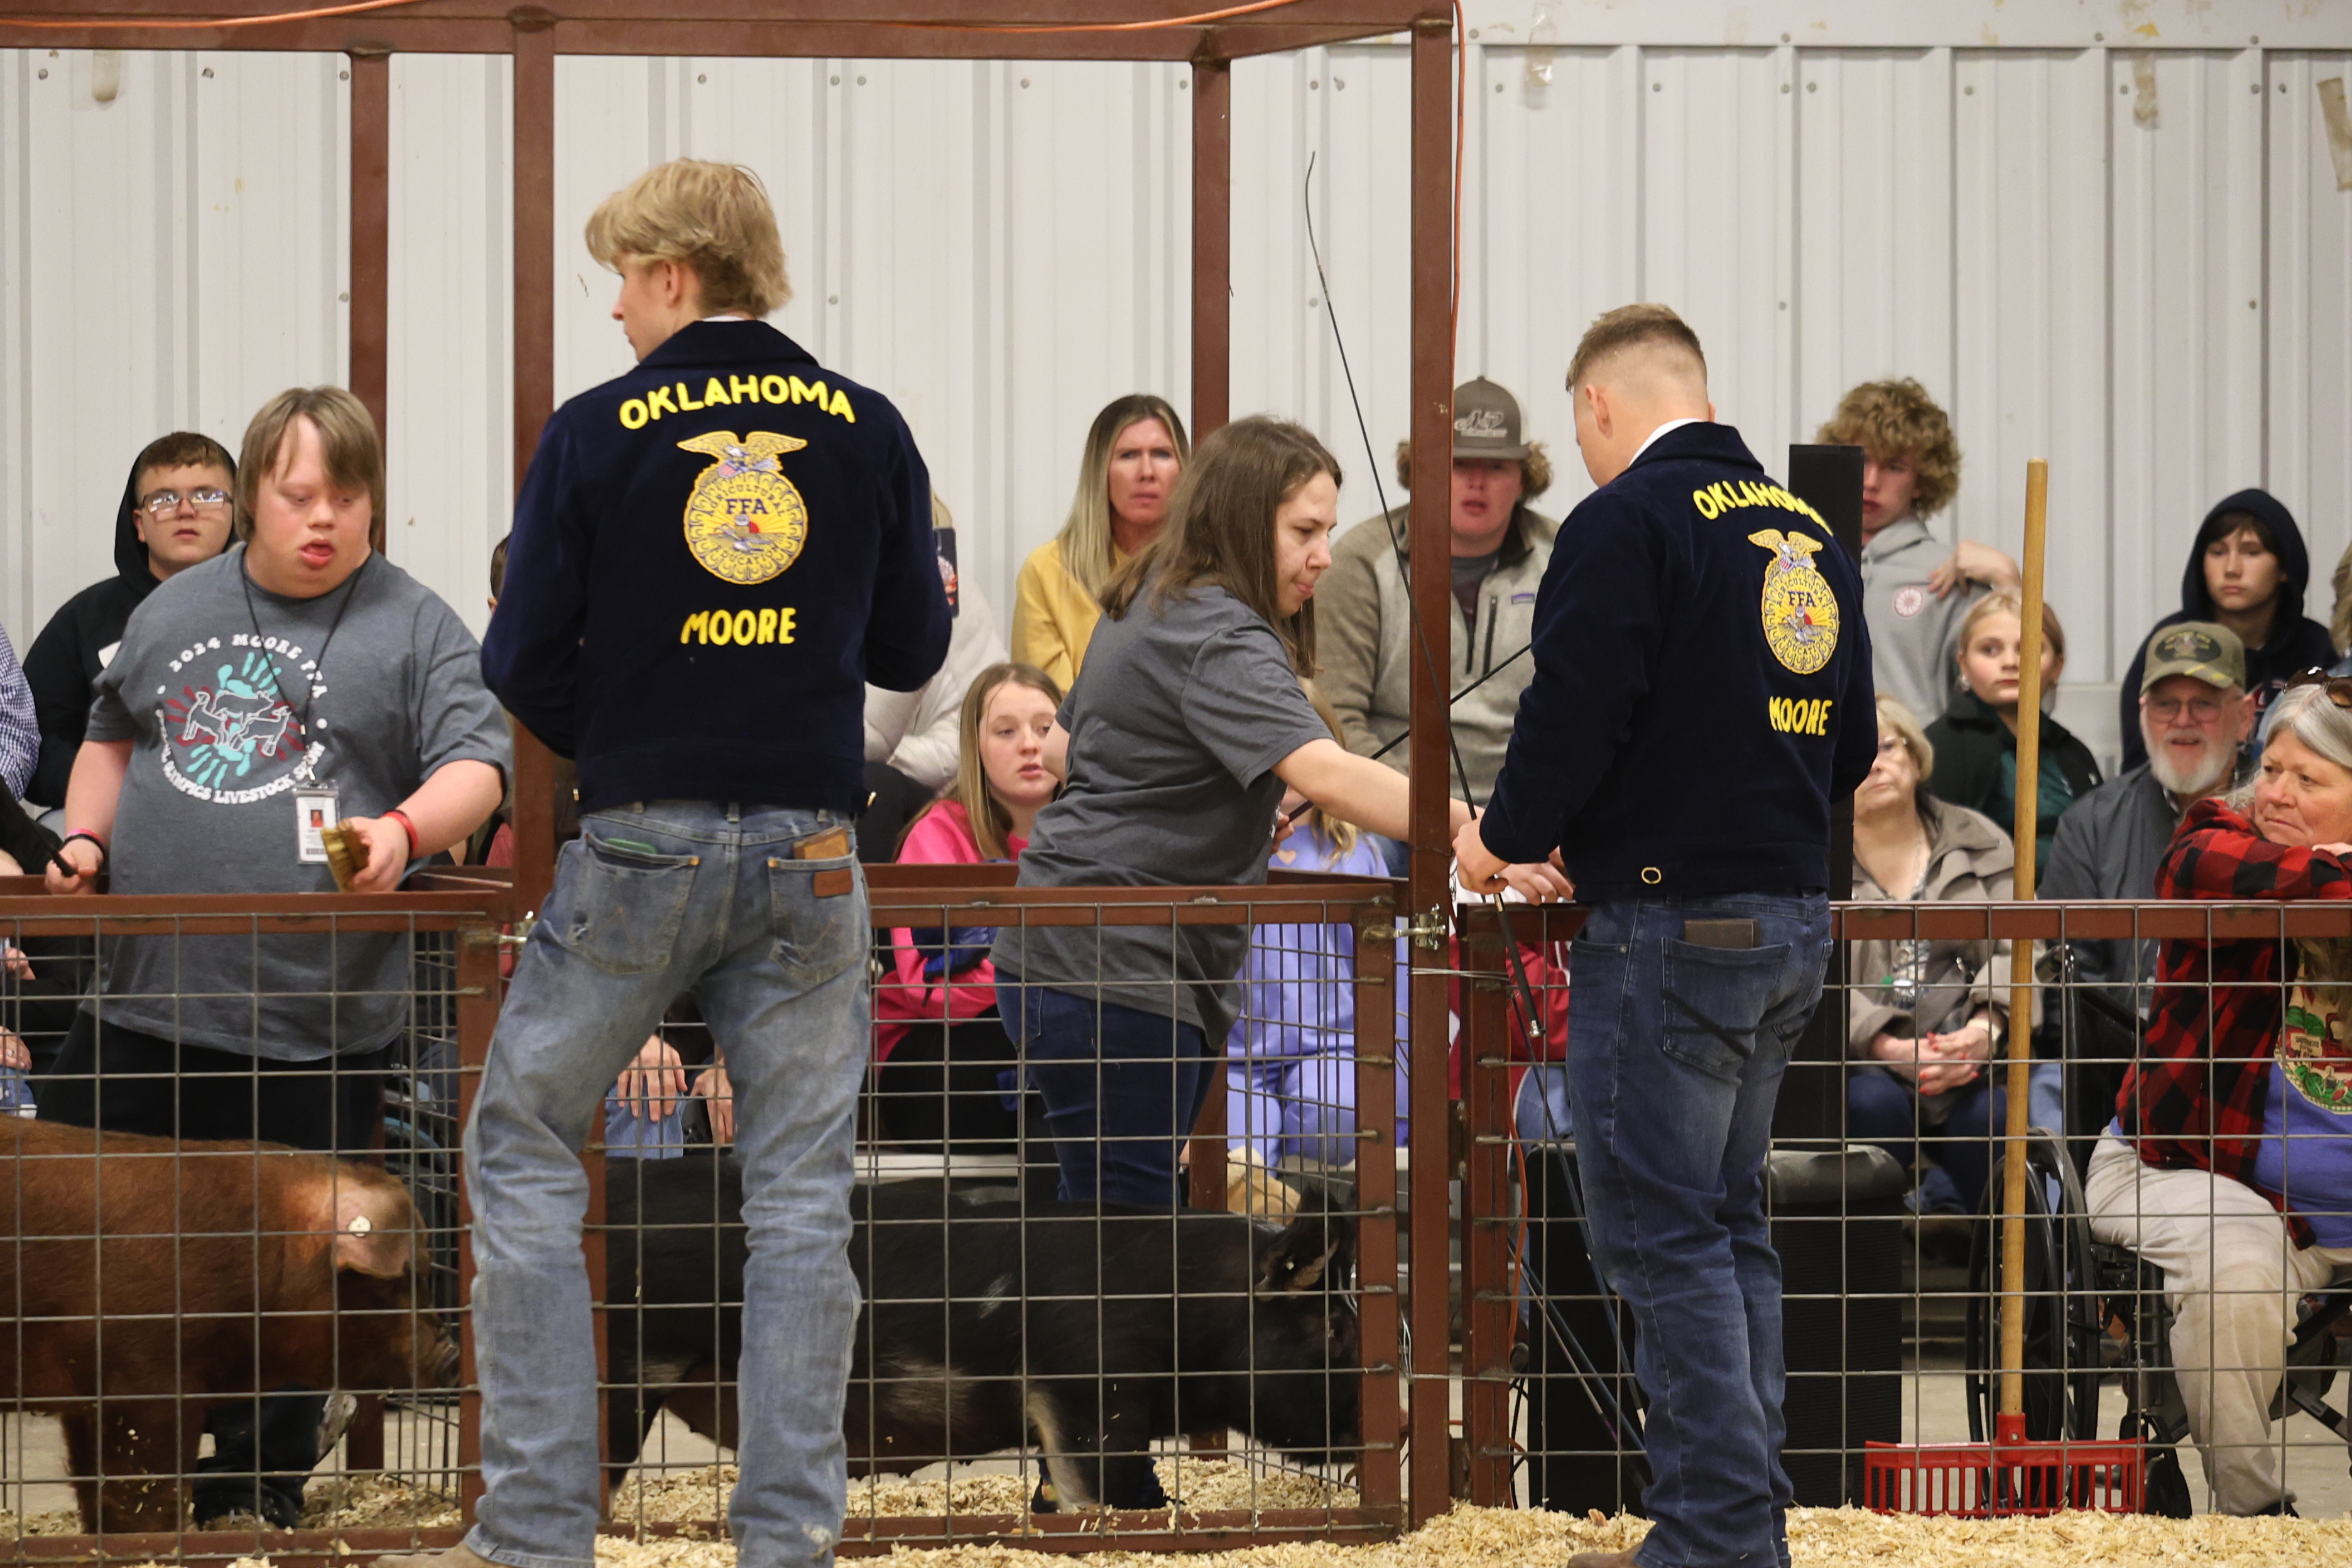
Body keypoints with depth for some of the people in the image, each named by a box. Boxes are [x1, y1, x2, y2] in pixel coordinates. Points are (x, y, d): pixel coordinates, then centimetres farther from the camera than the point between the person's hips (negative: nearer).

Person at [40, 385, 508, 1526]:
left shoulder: (413, 627, 0)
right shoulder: (176, 610, 13)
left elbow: (475, 765, -8)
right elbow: (113, 736, 26)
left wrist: (406, 830, -26)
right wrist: (85, 839, 10)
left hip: (312, 1030, -4)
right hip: (146, 1000, 4)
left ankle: (255, 1494, 16)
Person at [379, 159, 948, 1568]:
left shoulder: (596, 433, -6)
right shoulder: (869, 431, 1)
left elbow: (525, 663, -5)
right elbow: (911, 649, 7)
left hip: (638, 849, -2)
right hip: (809, 859, 2)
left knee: (525, 1157, 10)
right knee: (800, 1198, 7)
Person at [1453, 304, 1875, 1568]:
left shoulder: (1625, 521, -11)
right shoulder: (1806, 531, 13)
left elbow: (1576, 710, -18)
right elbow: (1849, 745, 17)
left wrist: (1505, 838, -2)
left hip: (1669, 930, -8)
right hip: (1792, 914, 8)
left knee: (1661, 1232, -5)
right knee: (1728, 1223, 15)